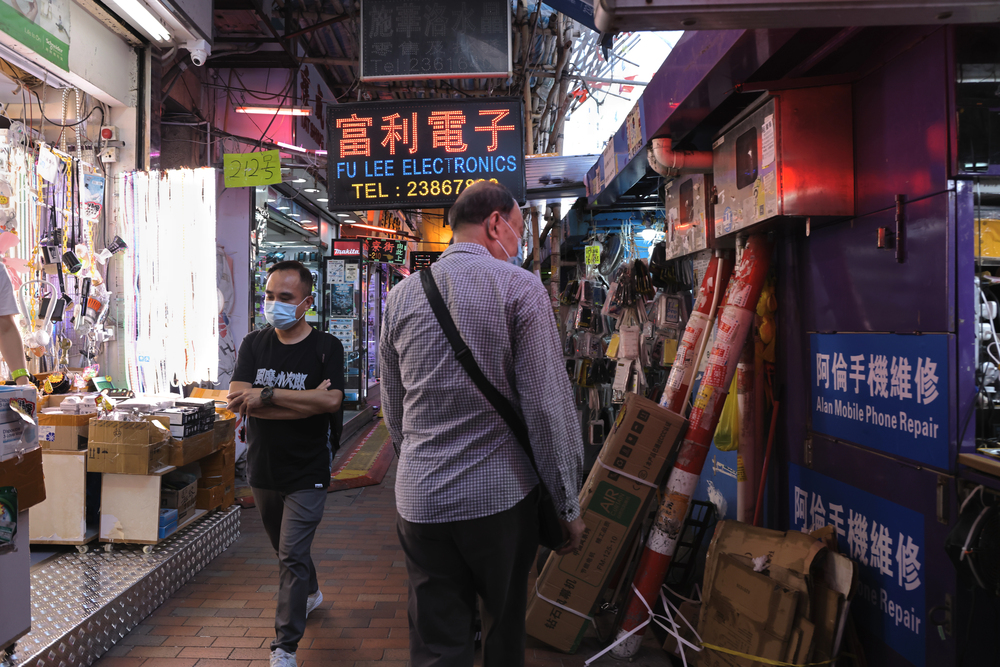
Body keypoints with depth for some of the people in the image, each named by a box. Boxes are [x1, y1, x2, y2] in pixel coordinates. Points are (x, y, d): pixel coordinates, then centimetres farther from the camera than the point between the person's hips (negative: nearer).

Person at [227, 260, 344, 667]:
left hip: (306, 474, -5)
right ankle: (311, 592, 50)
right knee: (285, 548, 22)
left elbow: (331, 400, -24)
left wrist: (268, 395, -21)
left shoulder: (326, 348, -9)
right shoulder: (253, 345, 1)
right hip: (262, 470, 5)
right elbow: (238, 400, -12)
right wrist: (306, 402, -20)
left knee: (292, 556, -7)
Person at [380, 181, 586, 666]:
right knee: (505, 627, 20)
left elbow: (392, 408, 12)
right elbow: (548, 404, -12)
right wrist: (568, 503, -4)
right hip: (502, 494, -3)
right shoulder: (520, 288, -9)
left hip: (420, 499, 3)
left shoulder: (402, 296, 5)